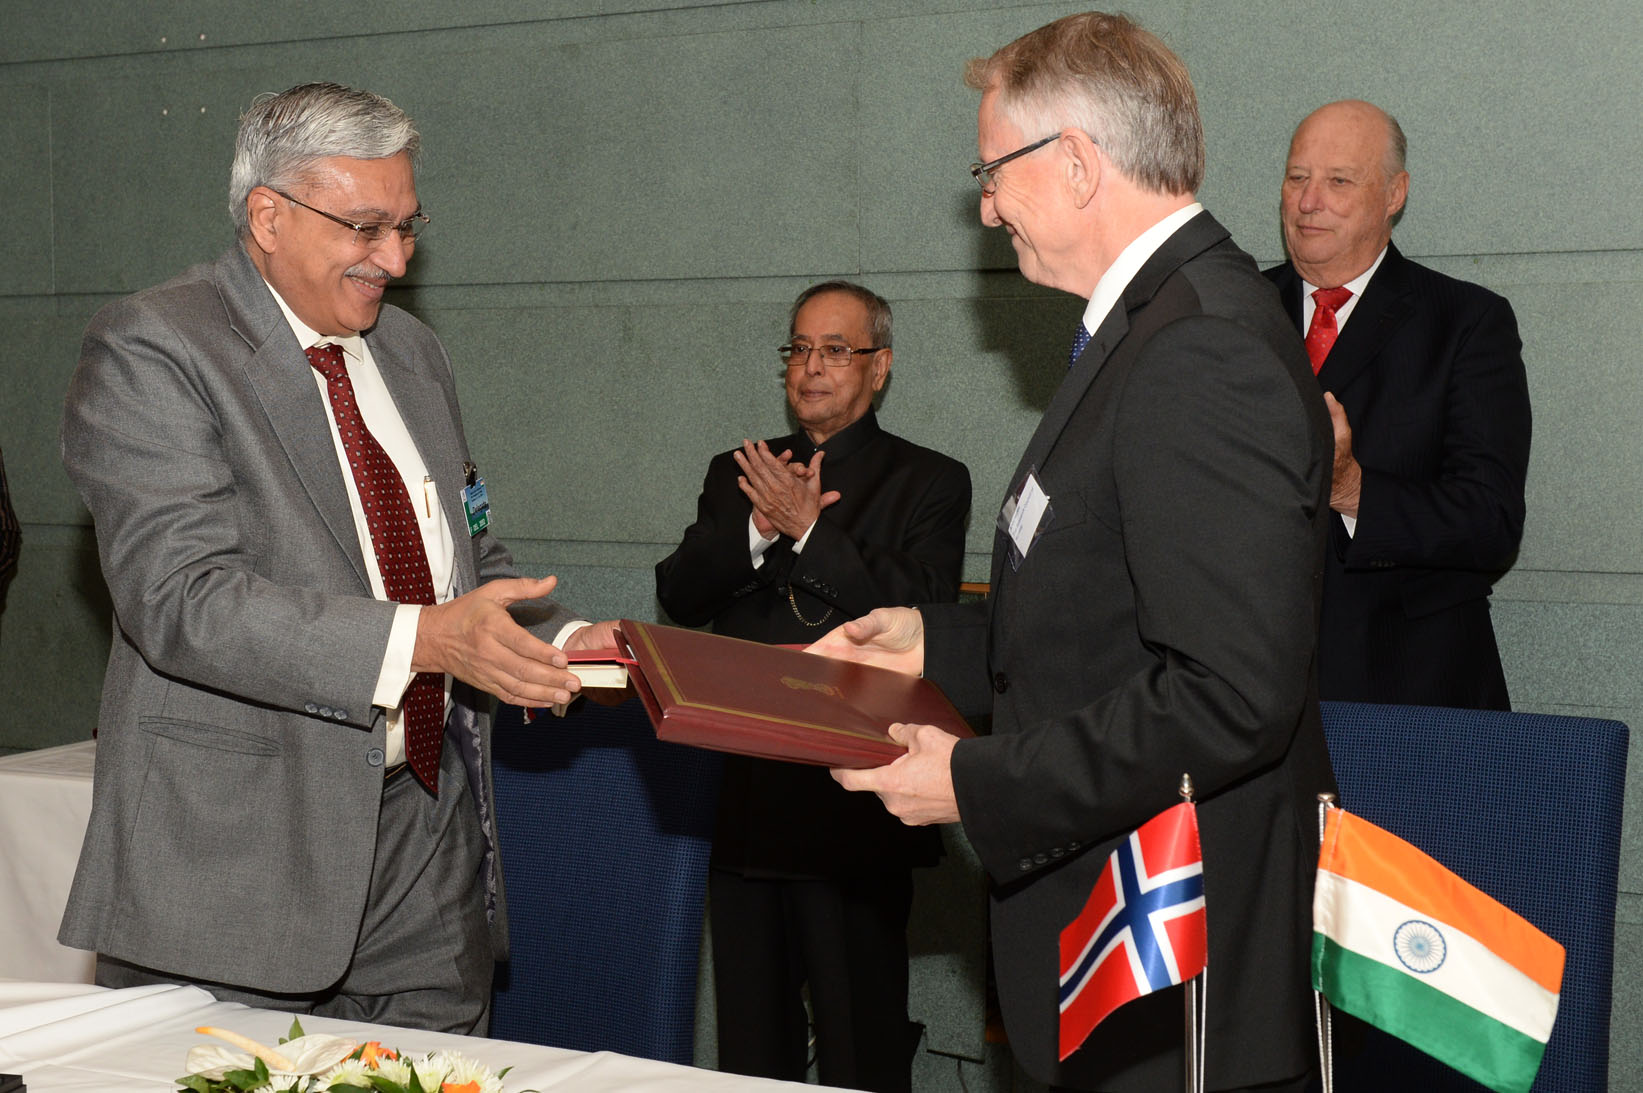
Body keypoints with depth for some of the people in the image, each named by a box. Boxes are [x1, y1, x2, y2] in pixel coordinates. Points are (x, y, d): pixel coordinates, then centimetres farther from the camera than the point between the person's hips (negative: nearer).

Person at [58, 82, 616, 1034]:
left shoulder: (412, 352, 15)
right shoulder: (151, 350, -9)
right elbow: (181, 597, -21)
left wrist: (558, 638, 0)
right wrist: (422, 638, -30)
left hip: (428, 826, 6)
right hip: (240, 841, -6)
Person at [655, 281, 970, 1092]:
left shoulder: (929, 484, 1)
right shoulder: (736, 474, 14)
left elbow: (921, 615, -14)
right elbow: (679, 597, 2)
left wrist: (808, 528, -19)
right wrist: (758, 528, -14)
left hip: (854, 814, -4)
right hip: (745, 805, 5)